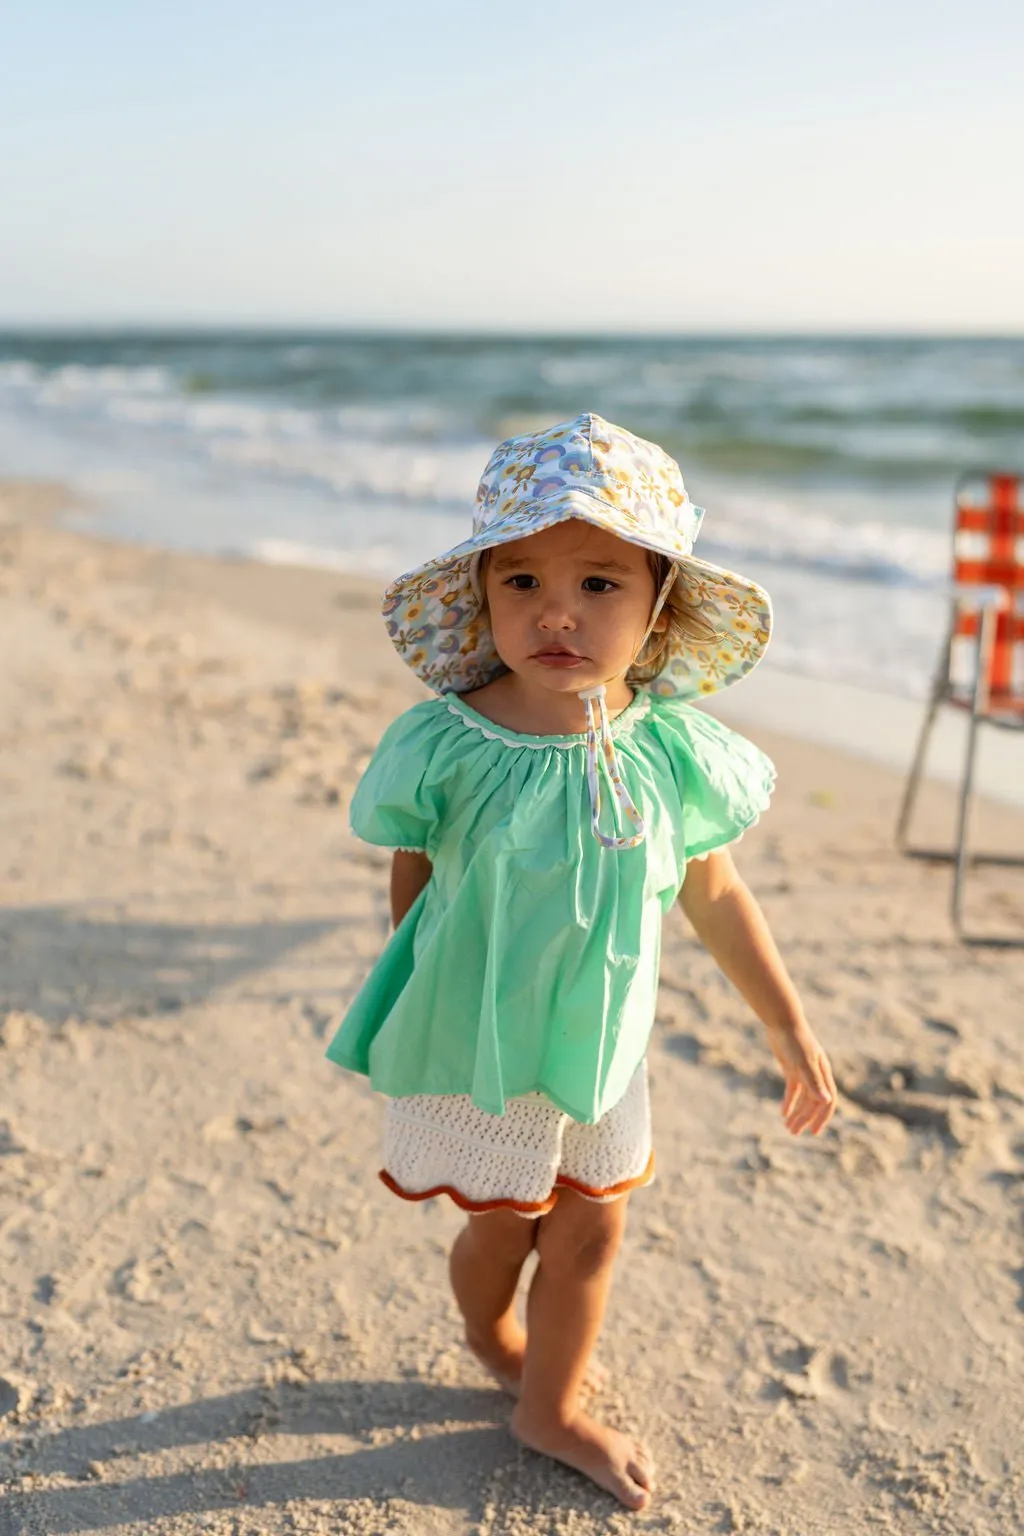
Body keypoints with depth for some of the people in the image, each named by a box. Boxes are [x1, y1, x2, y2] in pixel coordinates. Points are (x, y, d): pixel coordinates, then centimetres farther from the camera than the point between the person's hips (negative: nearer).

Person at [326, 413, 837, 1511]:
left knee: (592, 1227, 16)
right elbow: (410, 884, -6)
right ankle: (490, 1334, 53)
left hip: (600, 1041, 3)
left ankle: (550, 1408, 43)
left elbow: (715, 895, 0)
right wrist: (415, 1007, 4)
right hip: (472, 1044, -2)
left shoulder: (673, 751, -14)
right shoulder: (442, 749, -22)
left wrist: (789, 1027, 7)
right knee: (501, 1227, 16)